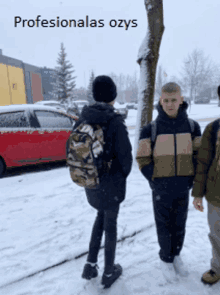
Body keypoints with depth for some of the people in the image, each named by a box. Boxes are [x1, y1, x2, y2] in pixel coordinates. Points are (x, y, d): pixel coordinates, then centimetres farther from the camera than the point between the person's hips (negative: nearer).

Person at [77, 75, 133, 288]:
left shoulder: (83, 119, -4)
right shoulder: (115, 121, -20)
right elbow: (124, 154, -17)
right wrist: (124, 174, 4)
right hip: (112, 182, -5)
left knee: (101, 215, 26)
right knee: (110, 224, 13)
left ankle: (90, 265, 29)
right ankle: (109, 272, 32)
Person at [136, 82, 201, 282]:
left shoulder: (192, 127, -2)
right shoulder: (150, 129, -10)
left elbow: (199, 155, 5)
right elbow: (143, 159, -6)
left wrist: (191, 179, -3)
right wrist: (155, 182, -10)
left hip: (183, 189, 3)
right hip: (161, 190, -2)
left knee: (180, 225, 18)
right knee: (164, 226, 12)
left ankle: (176, 255, 43)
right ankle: (166, 259, 37)